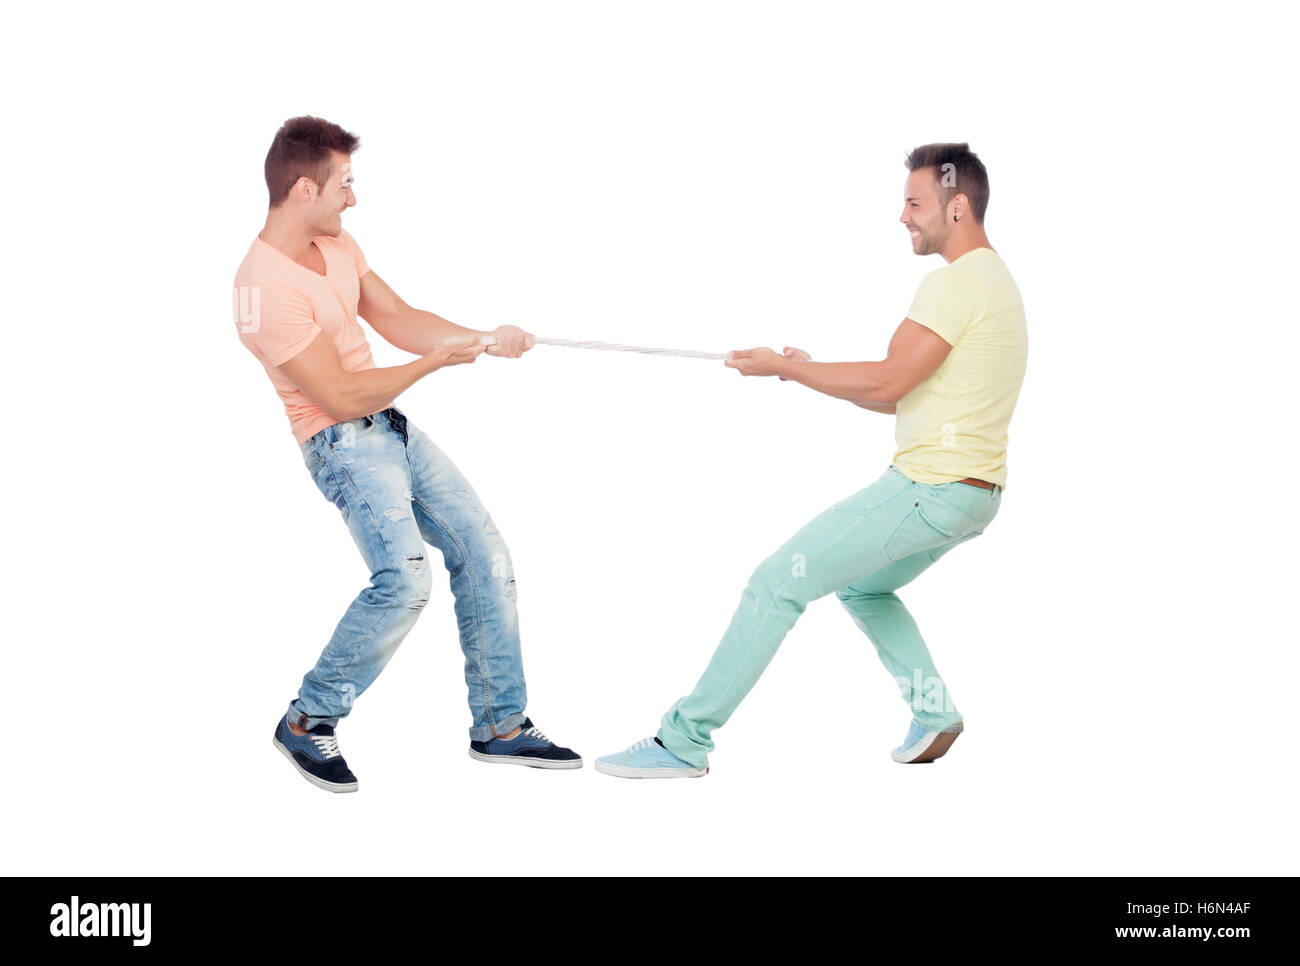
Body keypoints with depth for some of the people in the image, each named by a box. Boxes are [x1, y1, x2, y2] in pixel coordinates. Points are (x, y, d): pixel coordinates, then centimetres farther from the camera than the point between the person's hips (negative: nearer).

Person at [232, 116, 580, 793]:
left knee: (484, 551, 5)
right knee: (405, 574, -26)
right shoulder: (266, 289, -22)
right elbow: (342, 398, -22)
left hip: (391, 426, 9)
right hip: (341, 441, -9)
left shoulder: (337, 245, 7)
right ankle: (307, 721, -6)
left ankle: (500, 725, 15)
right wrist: (437, 361, -13)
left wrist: (484, 339, -3)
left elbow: (398, 319, 12)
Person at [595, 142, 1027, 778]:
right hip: (969, 492, 10)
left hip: (929, 486, -10)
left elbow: (887, 385, -21)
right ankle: (933, 713, 20)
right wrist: (812, 372, 8)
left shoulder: (956, 282, -15)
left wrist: (783, 366, -11)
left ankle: (684, 741, -7)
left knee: (777, 583, -9)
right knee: (861, 587, 30)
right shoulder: (996, 279, 19)